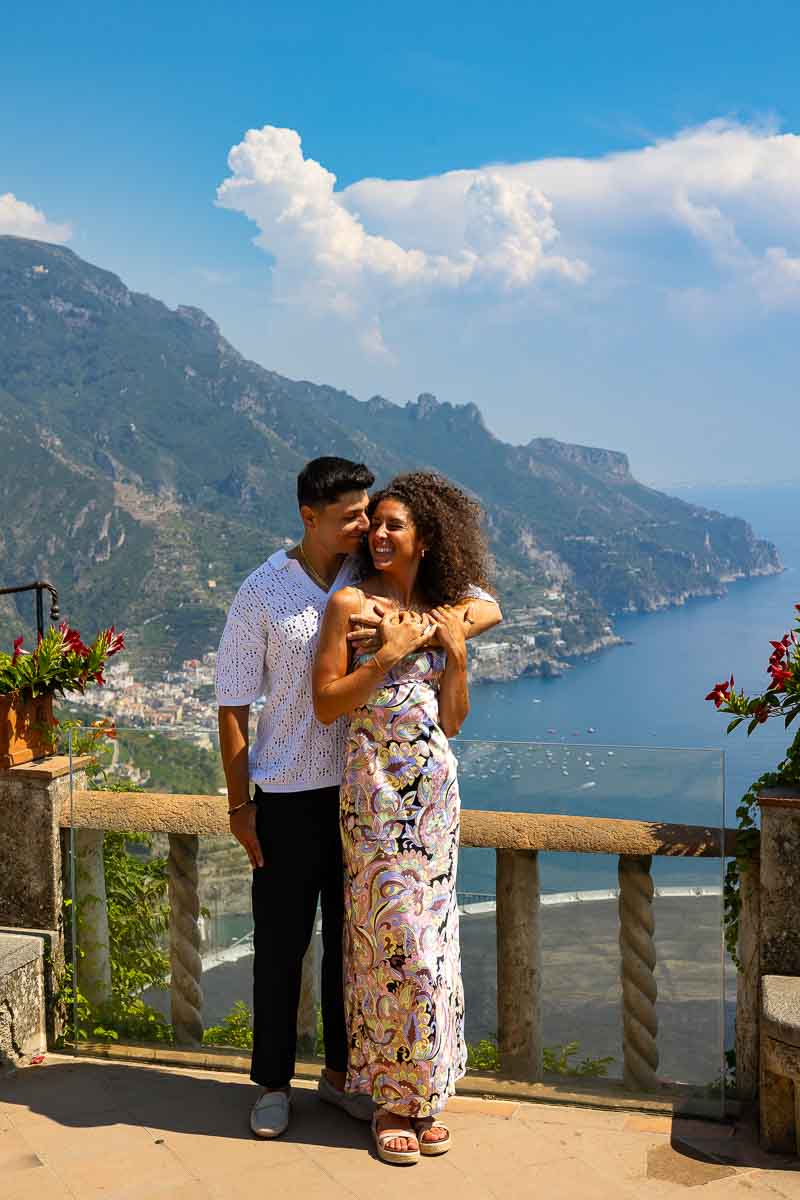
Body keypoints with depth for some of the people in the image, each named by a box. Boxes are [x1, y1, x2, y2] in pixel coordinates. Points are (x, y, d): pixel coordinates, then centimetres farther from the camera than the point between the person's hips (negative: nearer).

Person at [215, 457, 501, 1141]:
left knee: (350, 938, 15)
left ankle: (341, 1071, 33)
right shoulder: (261, 595, -9)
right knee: (281, 942, 7)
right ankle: (273, 1083, 26)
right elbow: (233, 706, -5)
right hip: (288, 795, -3)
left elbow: (486, 610, -7)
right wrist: (239, 806, -7)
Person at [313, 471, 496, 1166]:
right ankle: (392, 1099, 13)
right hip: (377, 789, -5)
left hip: (436, 789, 5)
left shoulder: (441, 614, 10)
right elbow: (326, 704, -9)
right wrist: (389, 653, -15)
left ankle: (425, 1094, 22)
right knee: (395, 941, -2)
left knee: (430, 938, 9)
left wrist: (457, 653, -3)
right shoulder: (351, 602, -3)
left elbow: (452, 723, 9)